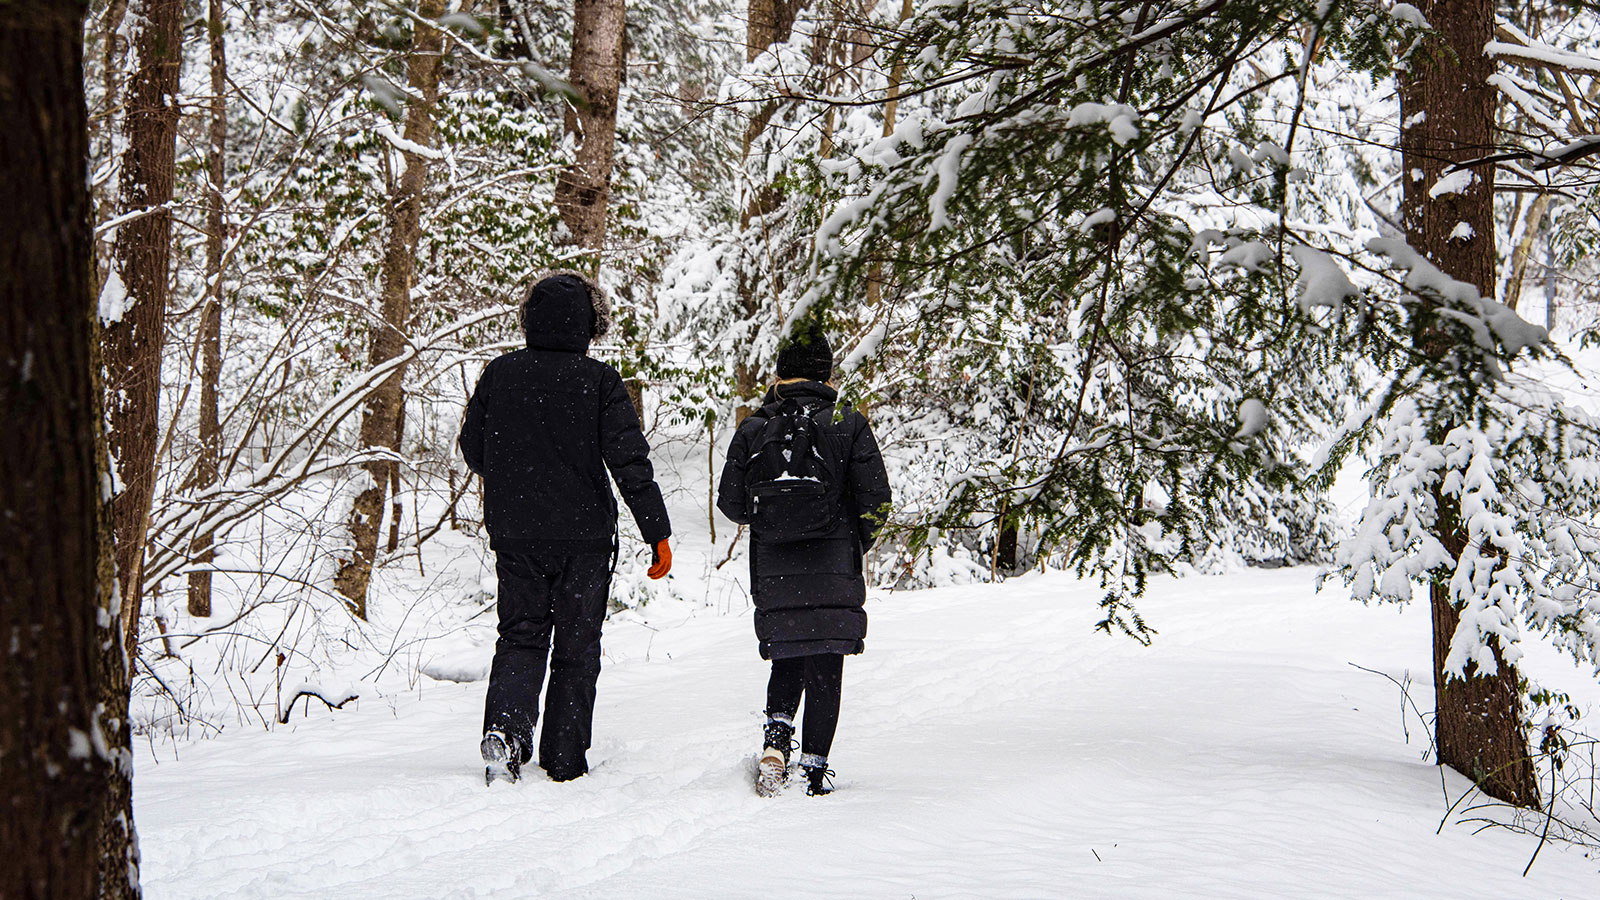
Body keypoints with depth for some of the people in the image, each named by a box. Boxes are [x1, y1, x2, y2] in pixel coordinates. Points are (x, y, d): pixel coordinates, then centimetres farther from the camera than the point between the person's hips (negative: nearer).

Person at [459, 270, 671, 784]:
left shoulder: (498, 374, 0)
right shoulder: (599, 380, -9)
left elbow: (473, 451, 10)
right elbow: (630, 461, -12)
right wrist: (657, 531, -8)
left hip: (513, 534, 2)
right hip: (584, 535, -2)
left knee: (520, 637, 12)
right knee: (576, 648, 9)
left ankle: (505, 726, -14)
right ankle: (564, 763, 13)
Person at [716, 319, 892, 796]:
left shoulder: (753, 428, 2)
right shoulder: (850, 425, -2)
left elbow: (729, 501, 3)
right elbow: (875, 500, -5)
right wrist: (855, 546, 13)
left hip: (772, 573, 2)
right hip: (833, 573, -2)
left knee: (788, 658, 20)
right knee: (825, 667, 4)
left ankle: (776, 731, -2)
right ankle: (815, 768, 1)